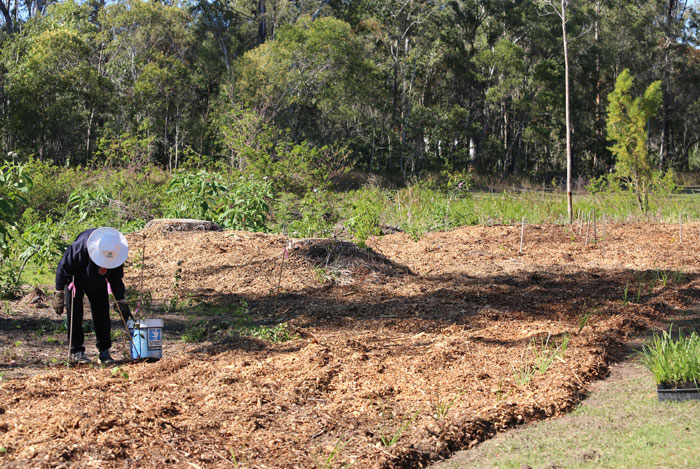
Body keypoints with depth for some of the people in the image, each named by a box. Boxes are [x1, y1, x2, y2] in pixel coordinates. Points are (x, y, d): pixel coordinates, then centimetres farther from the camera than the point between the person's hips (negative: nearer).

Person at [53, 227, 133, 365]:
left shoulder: (117, 253, -23)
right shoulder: (81, 247, -38)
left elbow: (116, 278, -7)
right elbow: (63, 267, -26)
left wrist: (121, 301, -8)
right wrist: (59, 295, -24)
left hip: (98, 284, 4)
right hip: (75, 280, -4)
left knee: (102, 314, -2)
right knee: (75, 316, -9)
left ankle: (104, 351, 5)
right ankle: (75, 352, -1)